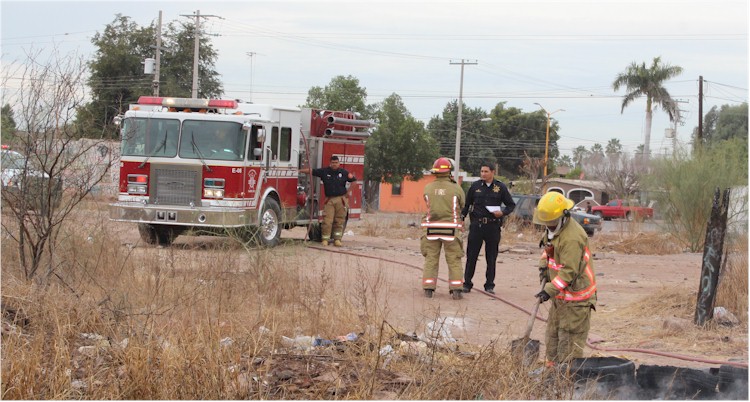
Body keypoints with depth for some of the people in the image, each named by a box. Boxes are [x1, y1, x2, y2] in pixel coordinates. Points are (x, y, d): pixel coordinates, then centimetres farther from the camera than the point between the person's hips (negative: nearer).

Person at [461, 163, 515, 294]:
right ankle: (467, 284, 8)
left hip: (493, 226, -1)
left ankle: (489, 285, 13)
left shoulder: (500, 187, 3)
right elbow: (466, 204, 14)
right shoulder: (475, 186, 7)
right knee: (471, 255, 0)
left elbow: (511, 205, 9)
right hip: (476, 225, 1)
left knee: (491, 257, 5)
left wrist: (502, 212, -10)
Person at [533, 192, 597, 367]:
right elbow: (548, 247, 25)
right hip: (560, 296, 10)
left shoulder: (571, 238, -26)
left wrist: (550, 291, -32)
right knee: (552, 335, 19)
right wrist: (543, 265, 7)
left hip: (576, 296, -10)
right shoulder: (554, 228, 6)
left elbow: (568, 271, -29)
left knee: (569, 342, -7)